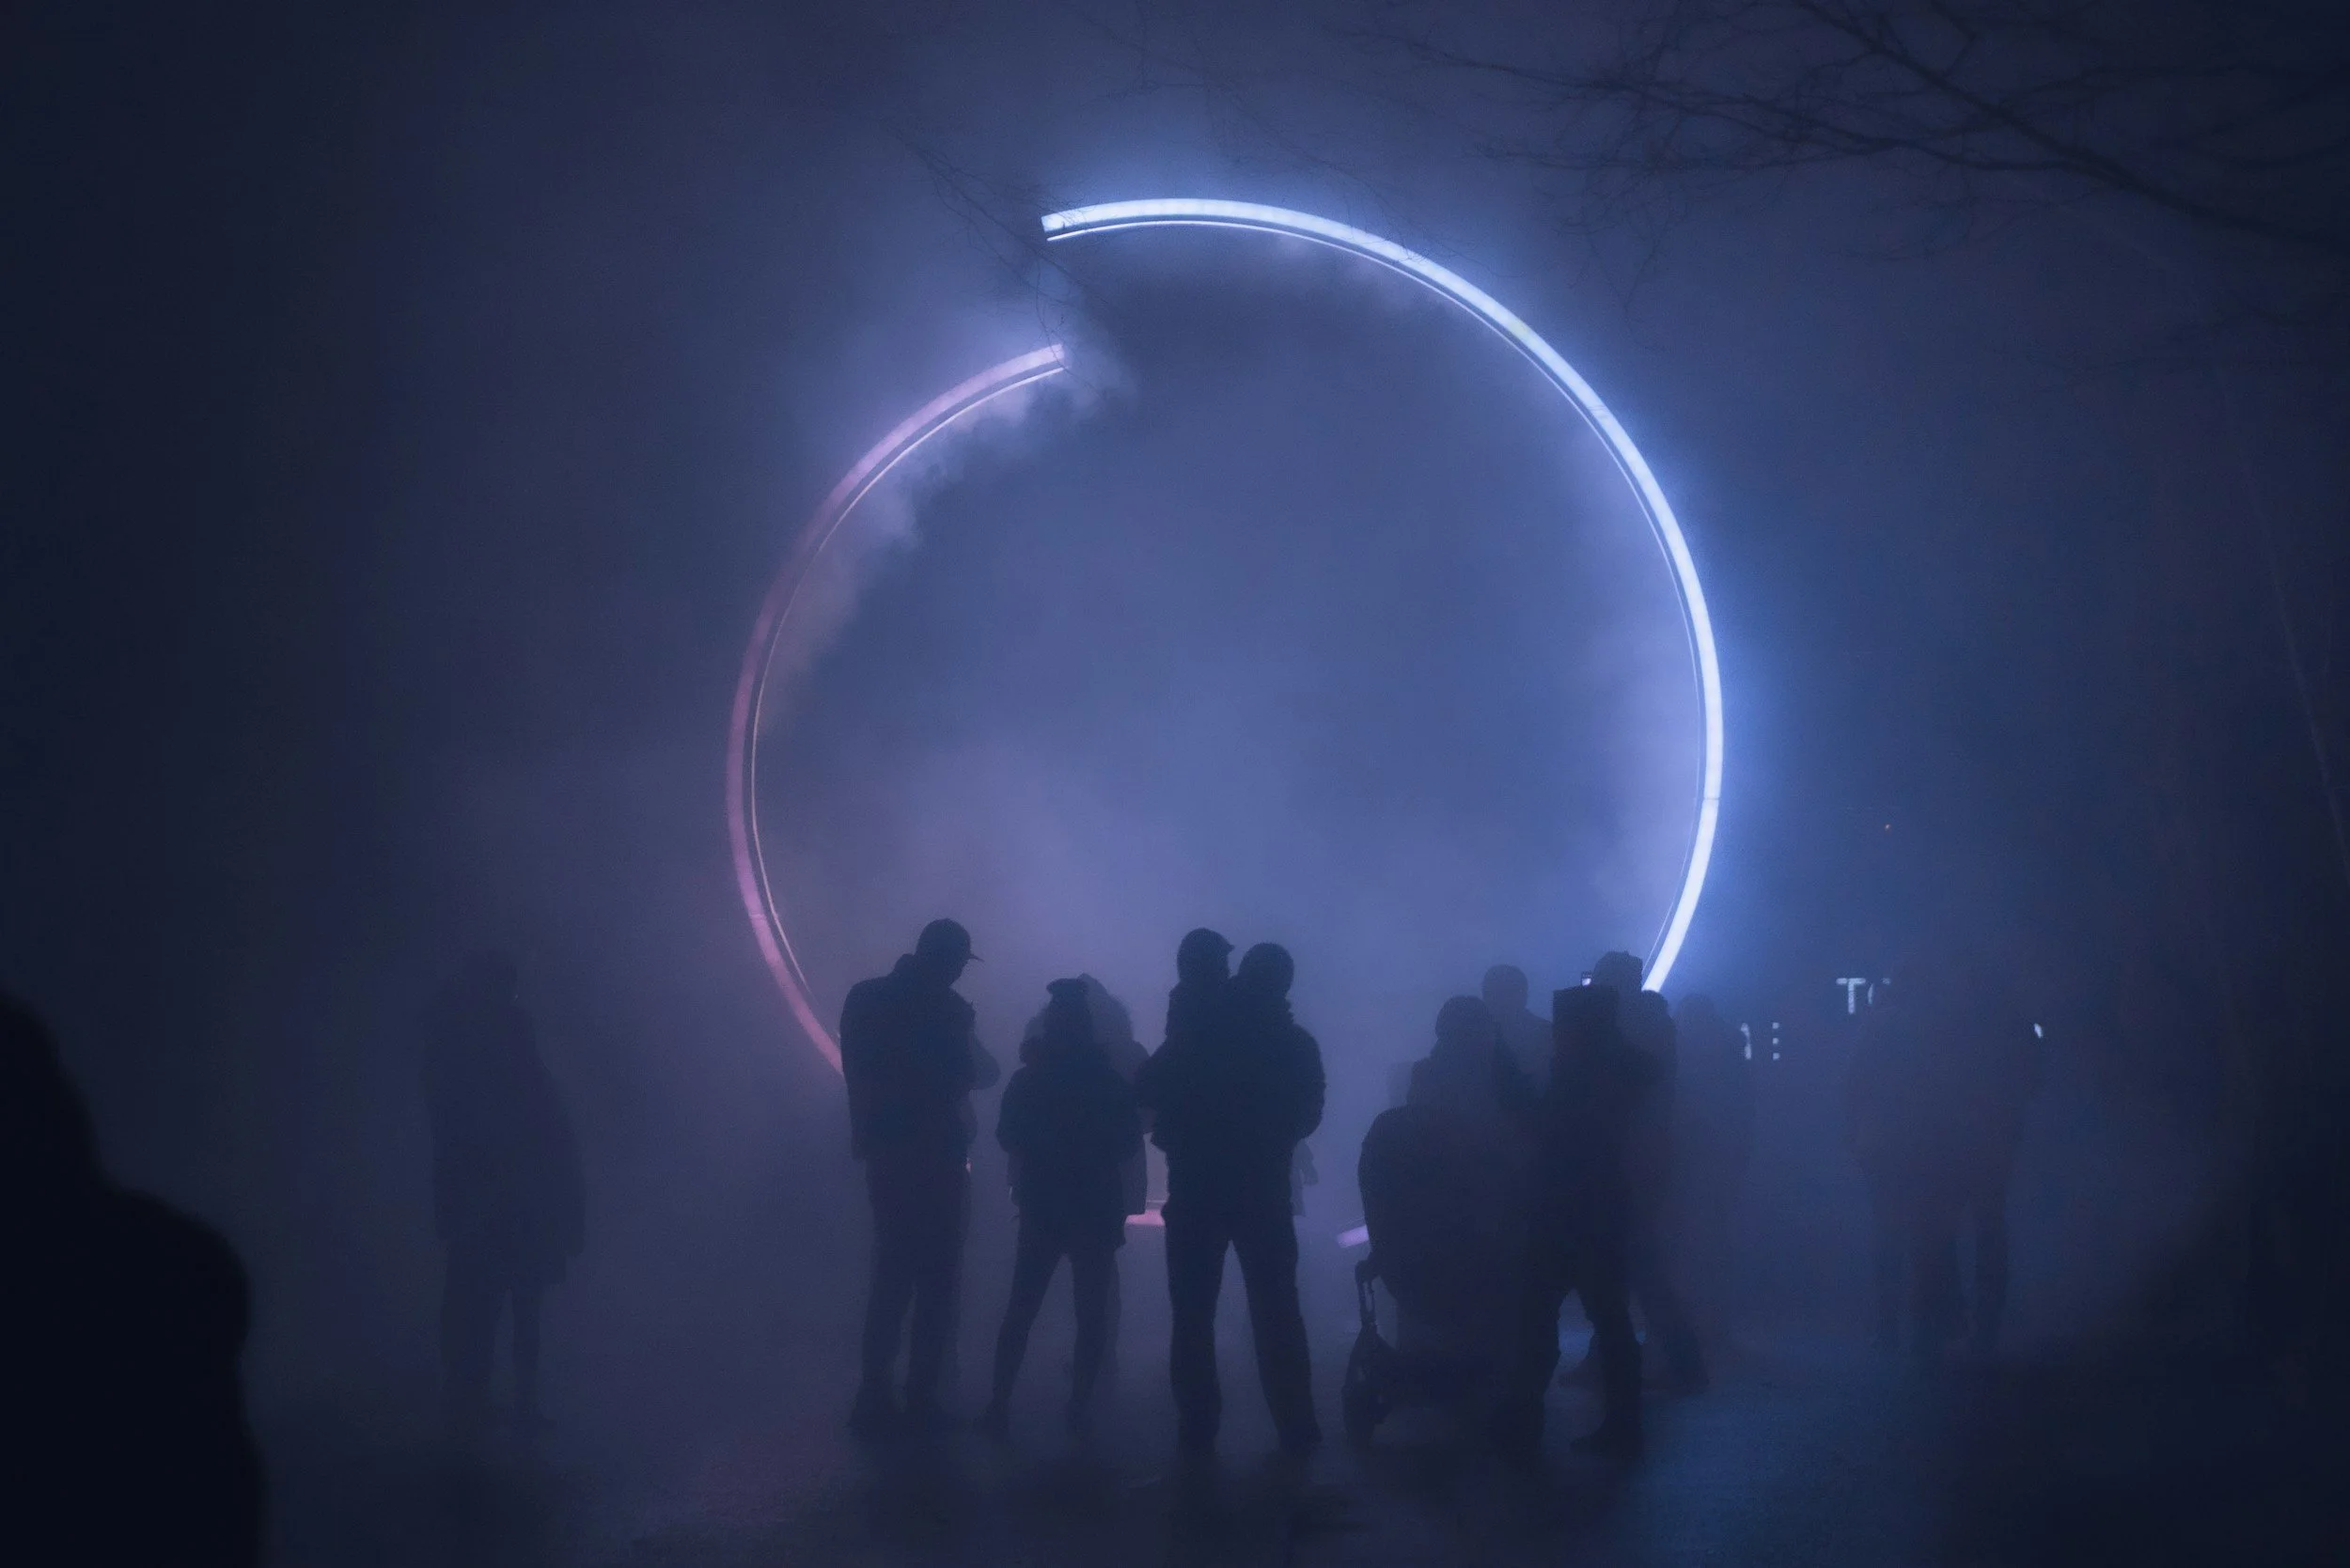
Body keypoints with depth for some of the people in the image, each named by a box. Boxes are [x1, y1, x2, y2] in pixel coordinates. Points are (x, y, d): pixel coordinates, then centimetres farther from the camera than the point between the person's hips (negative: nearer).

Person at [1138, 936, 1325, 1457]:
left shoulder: (1194, 1034, -7)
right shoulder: (1293, 1042, -5)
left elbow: (1149, 1092, -5)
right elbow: (1307, 1116, 4)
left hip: (1195, 1190, -1)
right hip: (1264, 1192, 1)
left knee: (1193, 1314, 6)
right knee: (1276, 1311, 10)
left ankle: (1197, 1429, 4)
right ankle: (1295, 1425, 10)